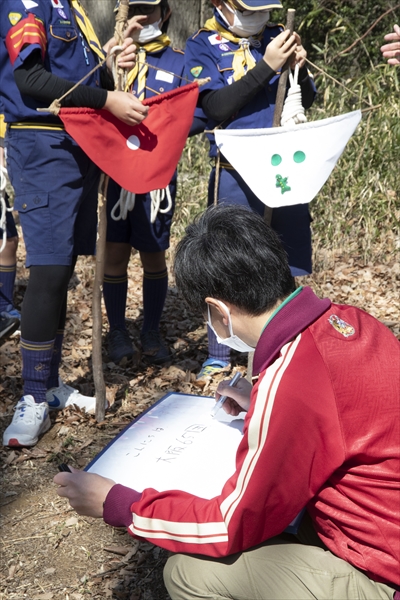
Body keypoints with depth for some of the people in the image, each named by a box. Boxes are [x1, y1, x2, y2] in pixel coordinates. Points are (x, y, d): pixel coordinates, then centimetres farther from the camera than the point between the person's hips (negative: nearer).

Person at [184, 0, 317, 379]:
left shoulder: (276, 37, 10)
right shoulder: (203, 45, -1)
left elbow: (307, 100, 11)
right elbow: (217, 107, -14)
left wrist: (299, 67, -8)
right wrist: (266, 67, -18)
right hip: (236, 173, -4)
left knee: (292, 263, 10)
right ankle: (219, 356, 15)